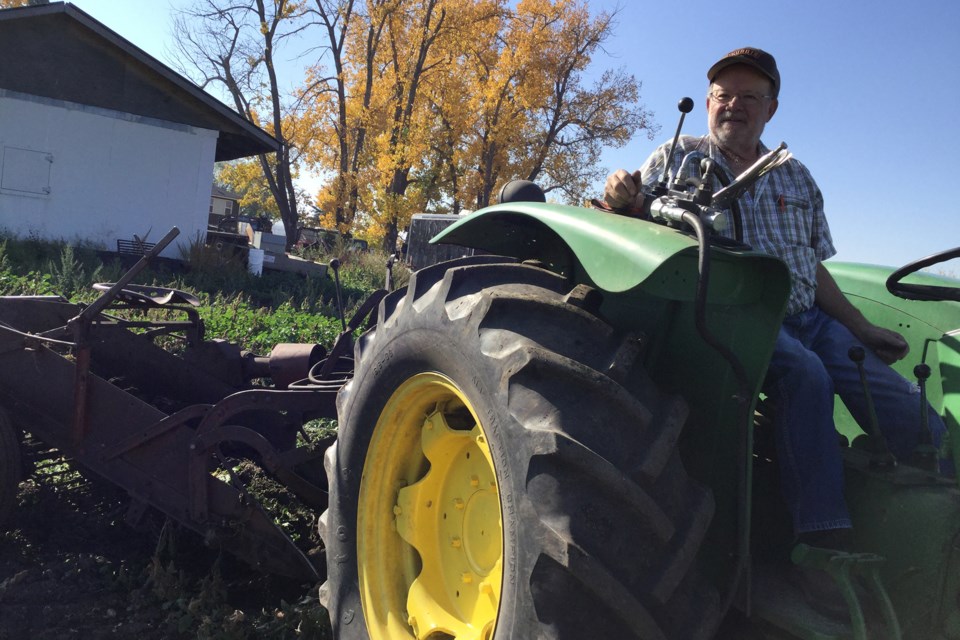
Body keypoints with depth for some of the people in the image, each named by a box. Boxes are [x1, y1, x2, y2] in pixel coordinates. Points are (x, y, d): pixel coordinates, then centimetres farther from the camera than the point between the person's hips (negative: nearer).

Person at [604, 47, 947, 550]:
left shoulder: (797, 179, 18)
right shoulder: (675, 159, 6)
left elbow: (814, 267, 19)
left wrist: (862, 329, 11)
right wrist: (620, 200, -30)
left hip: (810, 317, 5)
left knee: (899, 402, -15)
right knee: (803, 371, -34)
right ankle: (824, 536, -30)